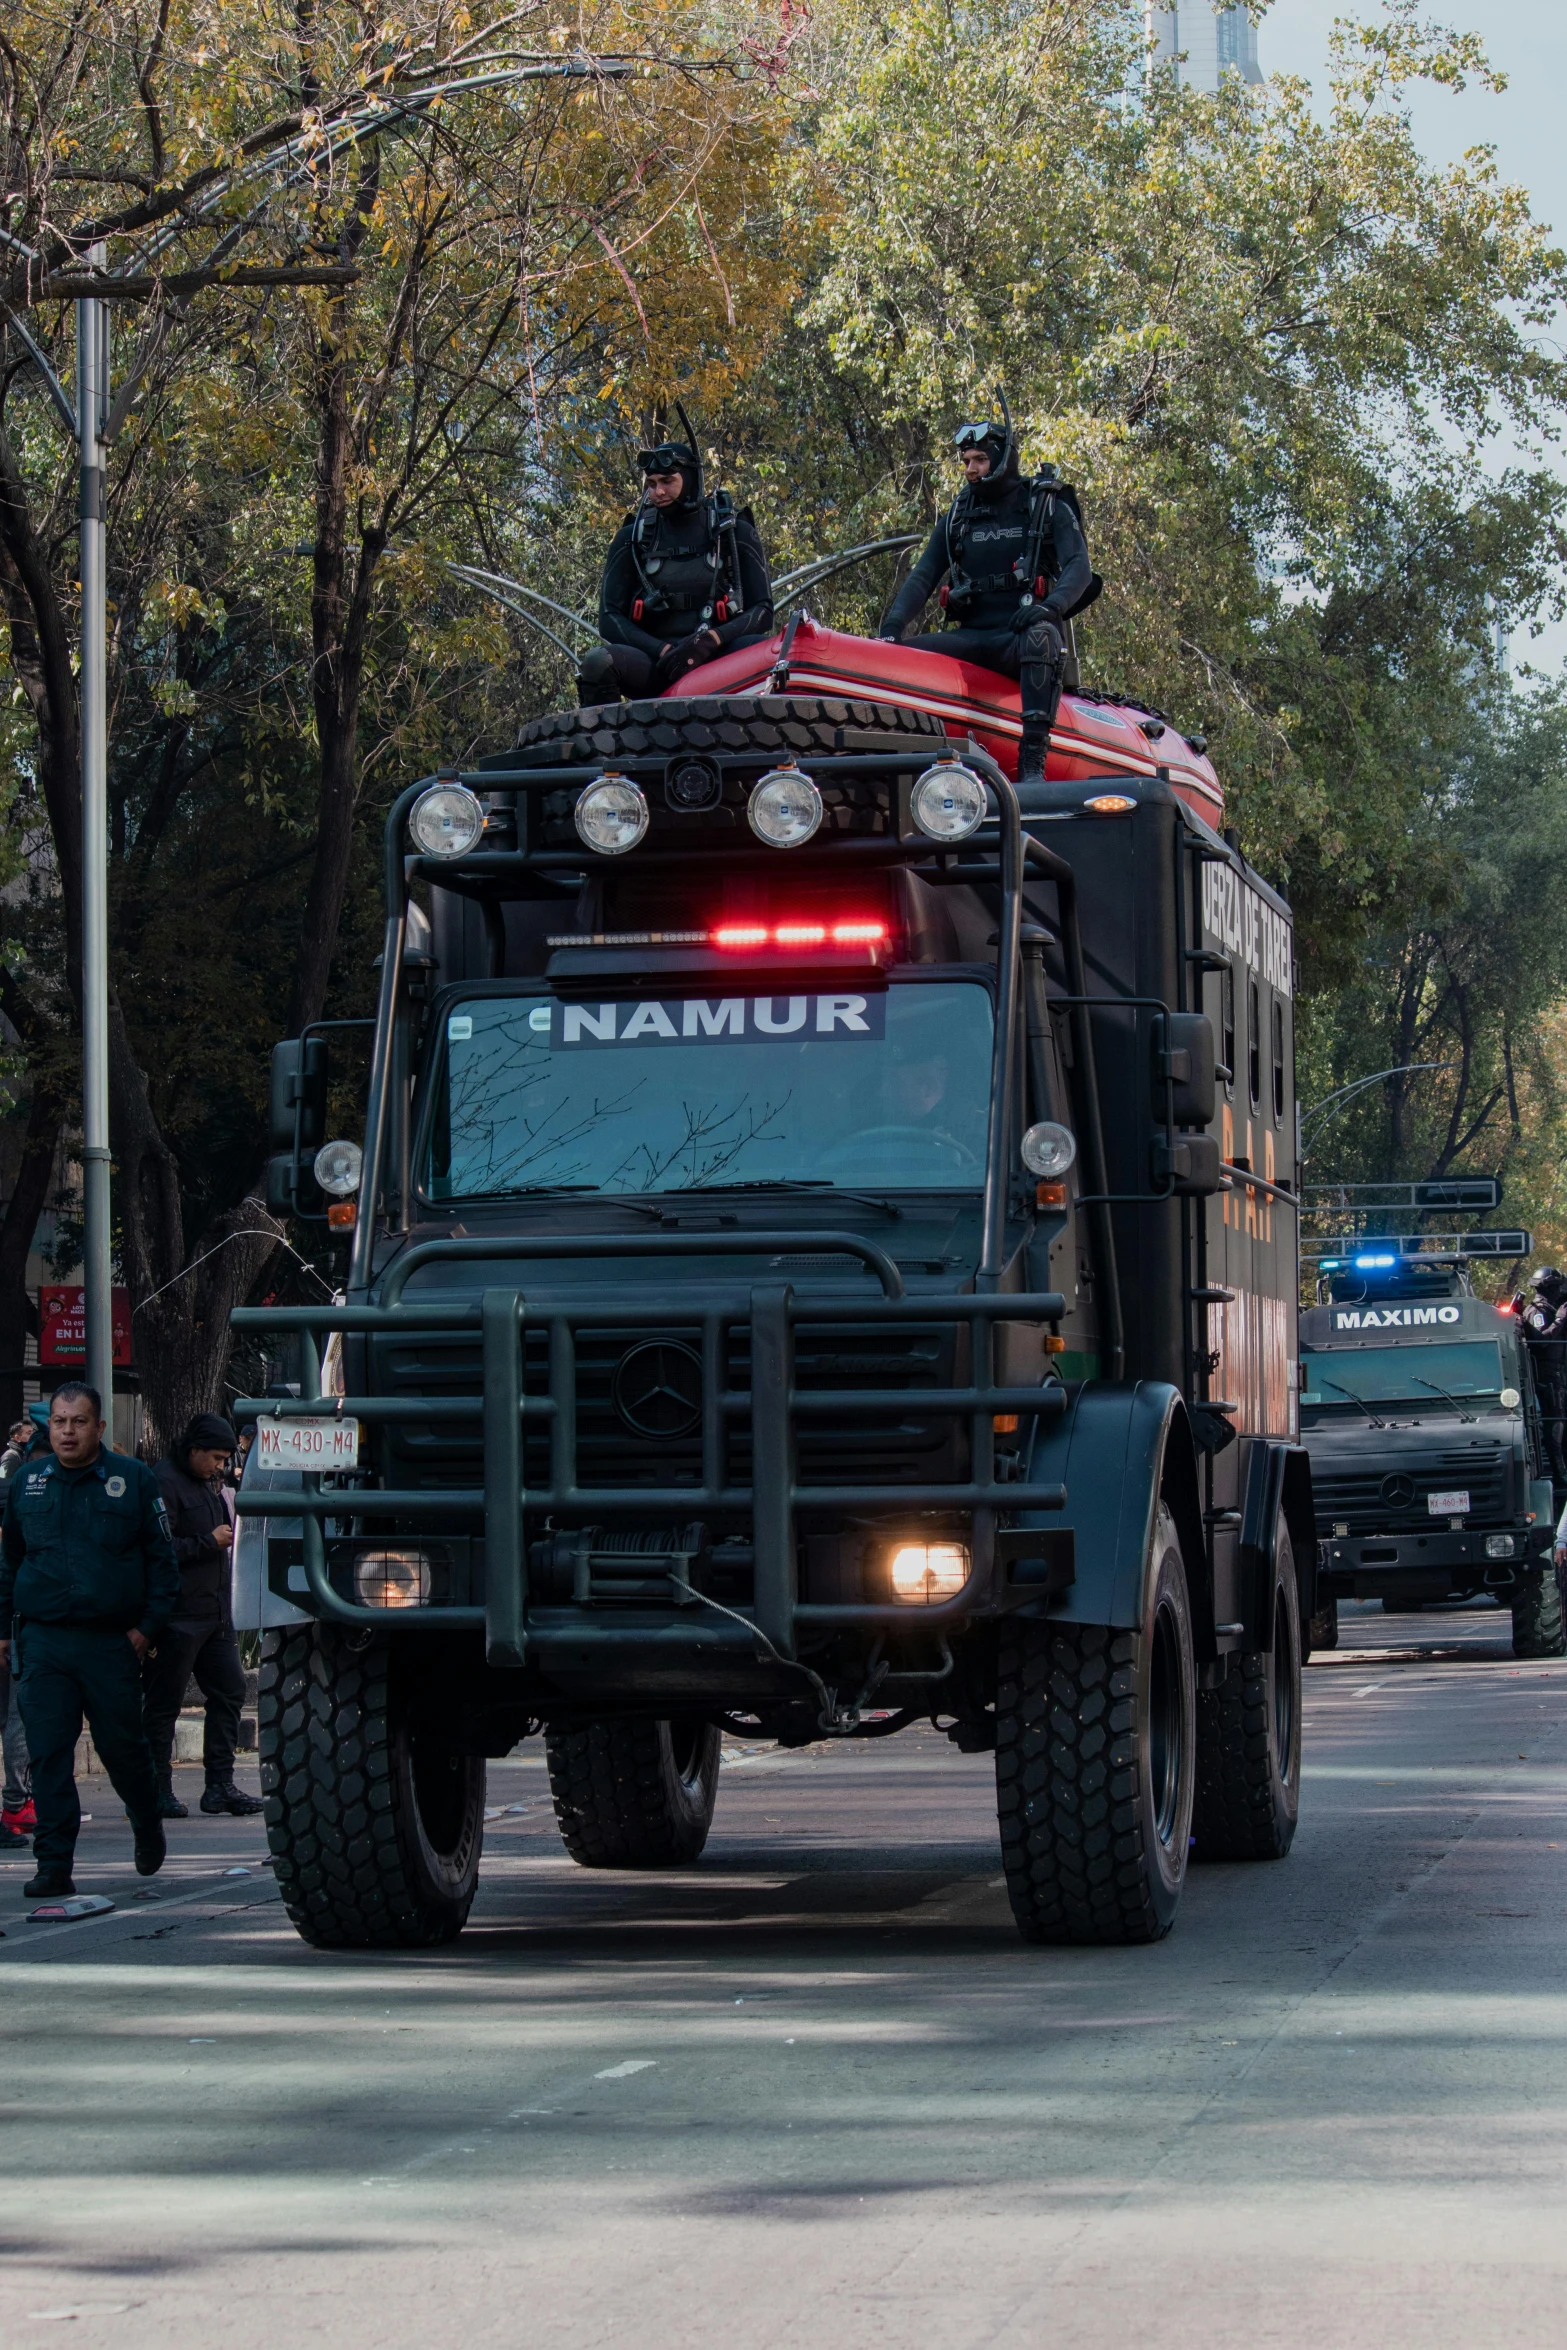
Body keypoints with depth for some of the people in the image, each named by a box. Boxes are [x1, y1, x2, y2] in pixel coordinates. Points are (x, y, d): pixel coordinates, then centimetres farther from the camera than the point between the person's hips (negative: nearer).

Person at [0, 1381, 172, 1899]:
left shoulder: (134, 1479, 2)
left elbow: (161, 1559, 5)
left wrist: (148, 1624, -3)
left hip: (112, 1642, -2)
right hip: (43, 1641, 2)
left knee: (122, 1745, 6)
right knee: (48, 1754, -4)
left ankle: (147, 1827, 33)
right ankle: (54, 1865, -2)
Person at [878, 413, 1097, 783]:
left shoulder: (1048, 507, 7)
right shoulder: (958, 516, 18)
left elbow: (1079, 566, -6)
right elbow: (923, 576, 12)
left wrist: (1051, 605, -28)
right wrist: (894, 623, -8)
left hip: (1025, 631, -4)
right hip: (973, 637, 5)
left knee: (1040, 637, -41)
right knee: (898, 655, -19)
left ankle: (1033, 764, -48)